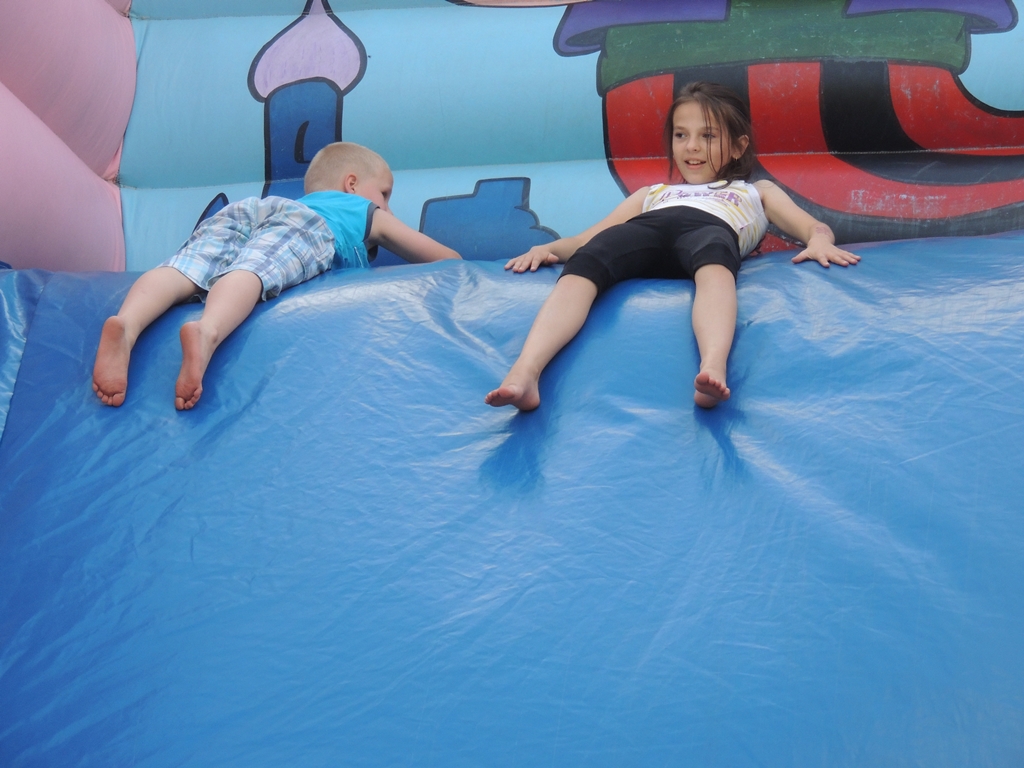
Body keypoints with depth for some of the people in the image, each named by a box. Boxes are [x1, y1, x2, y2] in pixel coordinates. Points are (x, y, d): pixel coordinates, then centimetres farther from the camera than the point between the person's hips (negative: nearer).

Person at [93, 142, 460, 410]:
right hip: (303, 224, -4)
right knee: (251, 272, -32)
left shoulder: (305, 201, 48)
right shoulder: (371, 213, 36)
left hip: (235, 210, 4)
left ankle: (126, 325, -52)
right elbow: (448, 259, 39)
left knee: (181, 271, -22)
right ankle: (206, 332, -63)